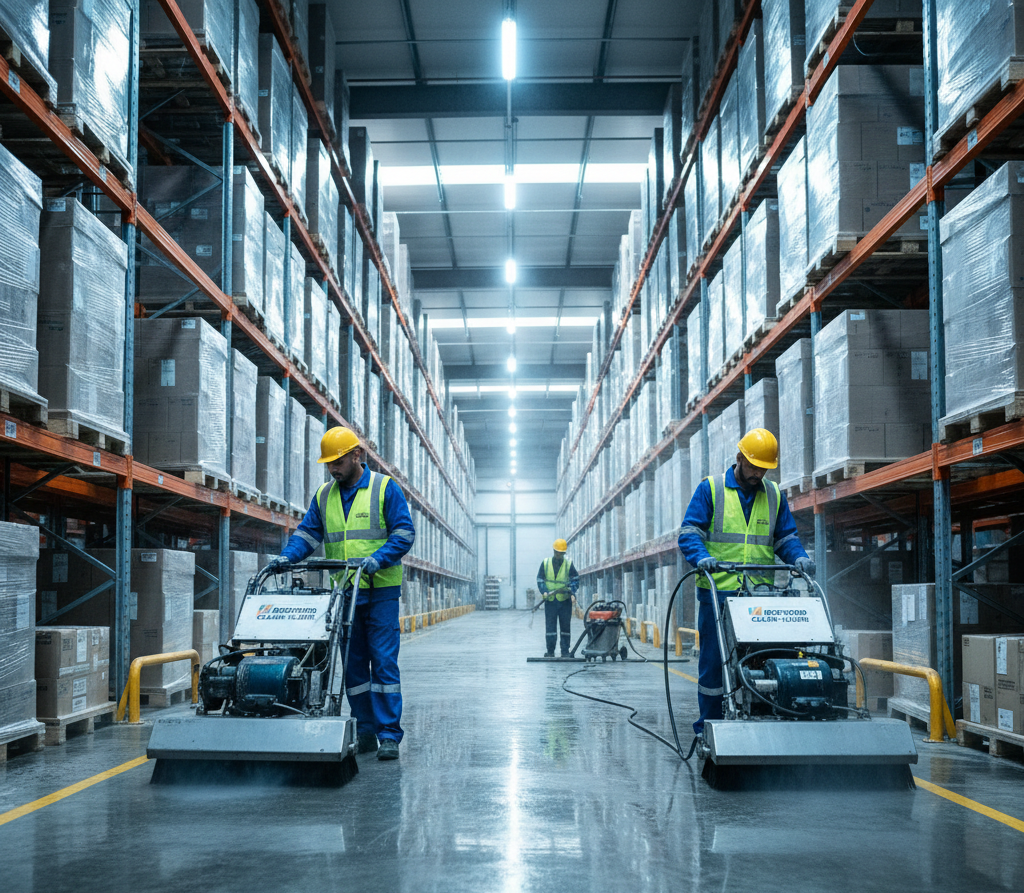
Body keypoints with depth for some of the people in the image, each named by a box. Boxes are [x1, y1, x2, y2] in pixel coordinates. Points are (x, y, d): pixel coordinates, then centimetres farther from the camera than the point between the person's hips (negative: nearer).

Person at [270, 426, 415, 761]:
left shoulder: (385, 488, -1)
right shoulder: (324, 495, 13)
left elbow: (404, 532, -6)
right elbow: (307, 533, 10)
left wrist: (378, 558, -21)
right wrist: (287, 556, -9)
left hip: (380, 592, -5)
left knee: (383, 662, -6)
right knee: (353, 665, 7)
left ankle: (389, 736, -3)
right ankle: (364, 733, 15)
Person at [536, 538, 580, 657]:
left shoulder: (568, 564, 3)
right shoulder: (545, 563, 5)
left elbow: (575, 580, 5)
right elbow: (540, 579, 7)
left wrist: (572, 592, -13)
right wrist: (544, 591, -10)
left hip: (565, 600, 0)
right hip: (550, 601, 0)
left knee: (565, 626, 4)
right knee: (550, 626, -1)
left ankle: (565, 651, 10)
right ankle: (550, 651, 6)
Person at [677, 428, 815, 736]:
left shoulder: (774, 495, 15)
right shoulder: (710, 489, 3)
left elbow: (785, 538, 17)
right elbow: (689, 533, -2)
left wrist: (798, 557, -4)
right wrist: (701, 557, -22)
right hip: (717, 592, -3)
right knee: (713, 661, -1)